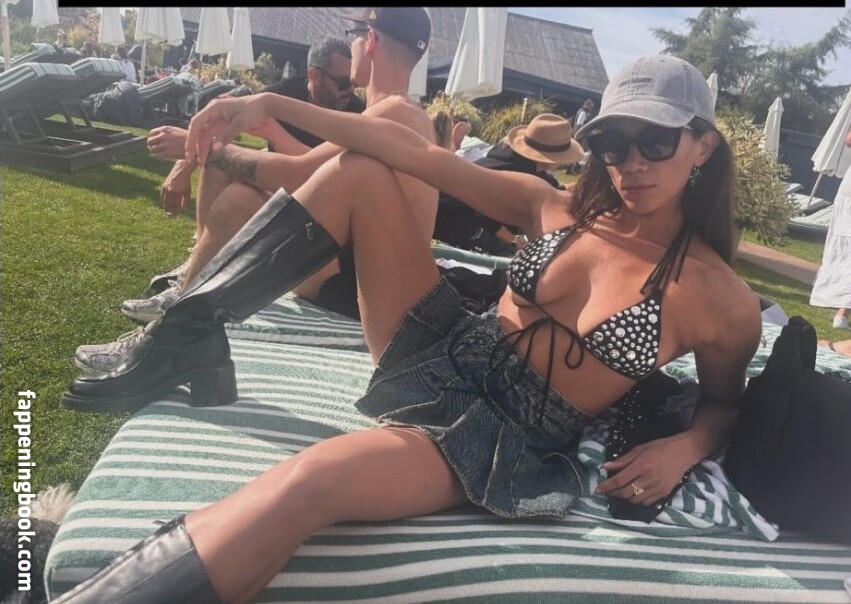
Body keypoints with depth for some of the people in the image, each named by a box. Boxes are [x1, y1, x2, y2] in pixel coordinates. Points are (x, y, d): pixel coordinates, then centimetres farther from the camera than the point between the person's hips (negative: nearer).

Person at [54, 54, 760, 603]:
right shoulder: (557, 209, 0)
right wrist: (270, 106, -6)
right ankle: (183, 344, -4)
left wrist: (684, 448, -13)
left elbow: (724, 403, 11)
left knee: (306, 483, -36)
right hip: (437, 356, 5)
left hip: (505, 441, -5)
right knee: (356, 172, -7)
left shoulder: (722, 299, -7)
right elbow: (419, 152, -4)